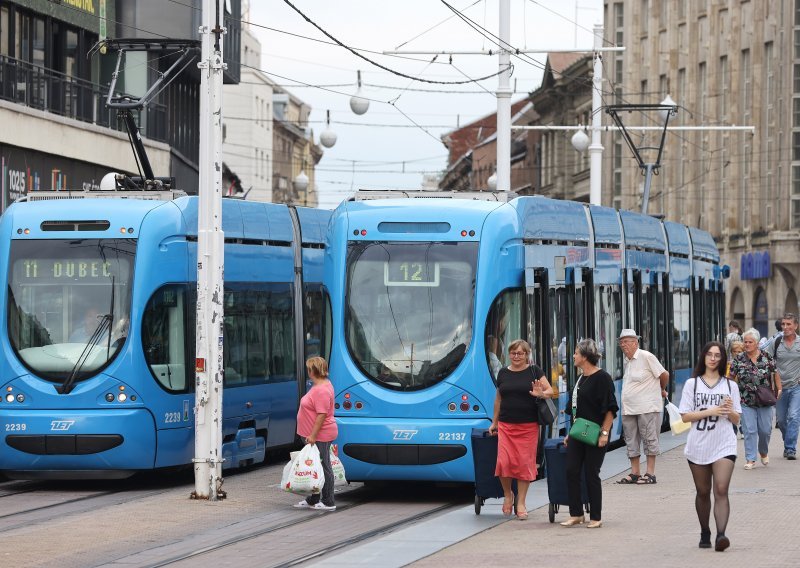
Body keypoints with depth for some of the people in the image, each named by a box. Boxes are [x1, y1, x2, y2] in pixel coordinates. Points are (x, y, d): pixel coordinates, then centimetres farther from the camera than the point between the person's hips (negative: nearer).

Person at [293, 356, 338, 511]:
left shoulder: (322, 390, -22)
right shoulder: (321, 385, 12)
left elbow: (322, 414, -26)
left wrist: (313, 435, -25)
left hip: (320, 436, -11)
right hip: (314, 436, 11)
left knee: (324, 468, -4)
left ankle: (328, 503, 2)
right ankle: (313, 500, 26)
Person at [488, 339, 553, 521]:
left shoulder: (534, 371, 3)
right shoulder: (503, 373, 11)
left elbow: (550, 390, 2)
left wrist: (541, 393, -20)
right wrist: (494, 422, 20)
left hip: (528, 426, -2)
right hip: (506, 425, 2)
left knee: (525, 463, 0)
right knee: (504, 461, -11)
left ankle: (521, 503, 8)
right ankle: (507, 495, 14)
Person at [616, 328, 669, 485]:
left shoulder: (646, 357, -9)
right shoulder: (627, 361, 15)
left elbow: (664, 375, -6)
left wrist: (661, 390, 12)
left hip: (647, 408, -8)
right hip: (628, 410, 8)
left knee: (649, 440, -2)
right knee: (631, 441, 9)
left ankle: (650, 473, 1)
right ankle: (634, 473, 15)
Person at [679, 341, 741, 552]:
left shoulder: (730, 386, 9)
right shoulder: (692, 384, 6)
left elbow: (736, 420, 10)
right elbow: (685, 416, -2)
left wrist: (730, 410, -13)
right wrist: (710, 412, -14)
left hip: (724, 446, -1)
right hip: (698, 446, 1)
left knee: (721, 491, -15)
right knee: (703, 492, 11)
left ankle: (721, 535, -26)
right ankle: (705, 534, 24)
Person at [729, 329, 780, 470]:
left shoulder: (766, 357, 0)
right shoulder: (738, 360, -1)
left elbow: (775, 374, 10)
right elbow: (731, 377, 7)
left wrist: (778, 389, 8)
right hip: (746, 402, 0)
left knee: (765, 430, 5)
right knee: (749, 430, -5)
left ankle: (764, 452, 32)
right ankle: (750, 459, 1)